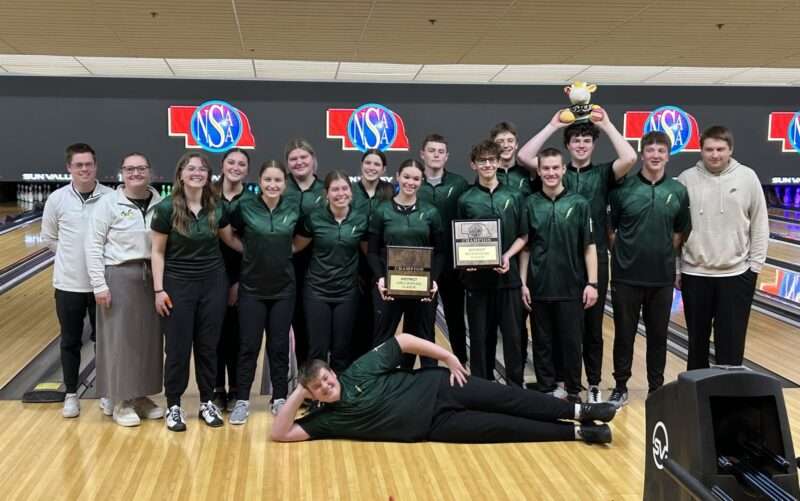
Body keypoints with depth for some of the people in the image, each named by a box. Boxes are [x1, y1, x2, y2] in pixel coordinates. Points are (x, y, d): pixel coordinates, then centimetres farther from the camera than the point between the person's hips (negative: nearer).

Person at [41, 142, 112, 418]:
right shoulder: (57, 199, -4)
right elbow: (49, 238, 9)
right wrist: (73, 255, 6)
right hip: (68, 284, 1)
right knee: (70, 342, 11)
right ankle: (71, 394, 24)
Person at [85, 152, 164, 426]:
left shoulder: (160, 203, 3)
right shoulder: (108, 203, -6)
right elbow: (93, 246, -7)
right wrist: (99, 285, -12)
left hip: (152, 277, 4)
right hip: (119, 277, -4)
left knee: (149, 338, 9)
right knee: (120, 340, 2)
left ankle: (141, 396, 24)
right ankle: (120, 401, 14)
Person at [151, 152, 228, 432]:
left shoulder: (217, 208, -1)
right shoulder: (166, 208, -10)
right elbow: (157, 252, -6)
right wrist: (159, 289, -9)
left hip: (213, 283, 3)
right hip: (178, 284, -3)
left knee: (208, 345, 10)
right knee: (178, 347, 3)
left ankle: (207, 402, 24)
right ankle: (173, 406, 18)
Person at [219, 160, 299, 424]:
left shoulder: (294, 208, -2)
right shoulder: (244, 207, -8)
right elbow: (226, 234, 5)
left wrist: (284, 252, 2)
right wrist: (252, 251, -1)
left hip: (284, 287, 2)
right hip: (252, 287, -2)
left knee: (279, 345, 8)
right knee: (249, 345, 2)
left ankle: (280, 398, 20)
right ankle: (242, 401, 12)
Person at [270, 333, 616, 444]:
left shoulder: (360, 370, -8)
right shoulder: (328, 419, -4)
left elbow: (404, 340, -5)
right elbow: (279, 434, -9)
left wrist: (448, 357, -8)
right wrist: (297, 395, -16)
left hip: (436, 387, 0)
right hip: (434, 426, 1)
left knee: (510, 399, -8)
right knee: (503, 427, -5)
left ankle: (578, 410, 7)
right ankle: (576, 431, 3)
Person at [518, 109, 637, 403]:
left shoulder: (604, 174, 6)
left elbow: (629, 159, -13)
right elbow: (524, 157, -7)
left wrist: (607, 124, -7)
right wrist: (553, 125, -4)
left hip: (595, 258, 0)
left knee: (592, 326, 7)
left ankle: (594, 384, 17)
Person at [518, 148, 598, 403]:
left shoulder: (579, 203, -1)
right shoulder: (530, 204, 2)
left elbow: (589, 247, 0)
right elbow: (525, 247, 5)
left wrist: (592, 283, -5)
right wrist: (523, 283, 1)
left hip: (571, 287, -1)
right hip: (539, 286, 1)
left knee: (571, 342, 5)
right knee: (542, 343, 9)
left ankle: (573, 391, 18)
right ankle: (546, 391, 20)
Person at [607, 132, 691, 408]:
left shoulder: (678, 191, 0)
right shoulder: (623, 188, -6)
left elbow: (680, 233, 10)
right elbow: (611, 230, 2)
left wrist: (663, 255, 7)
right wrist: (624, 255, 3)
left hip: (662, 277, 2)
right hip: (626, 276, -2)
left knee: (658, 335, 11)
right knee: (624, 334, 8)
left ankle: (656, 388, 25)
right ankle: (620, 387, 21)